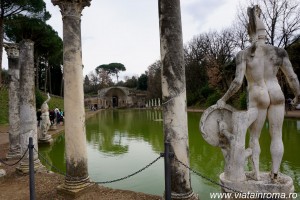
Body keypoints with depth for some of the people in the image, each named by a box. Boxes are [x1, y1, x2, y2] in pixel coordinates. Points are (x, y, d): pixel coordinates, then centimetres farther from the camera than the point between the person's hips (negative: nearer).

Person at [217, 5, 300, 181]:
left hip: (257, 99, -2)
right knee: (277, 136, 11)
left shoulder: (243, 54, -10)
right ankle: (275, 175, 12)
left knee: (254, 137, 12)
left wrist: (223, 99, -5)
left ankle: (256, 174, 11)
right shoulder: (279, 51, -1)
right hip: (276, 96, 2)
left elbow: (237, 82, -17)